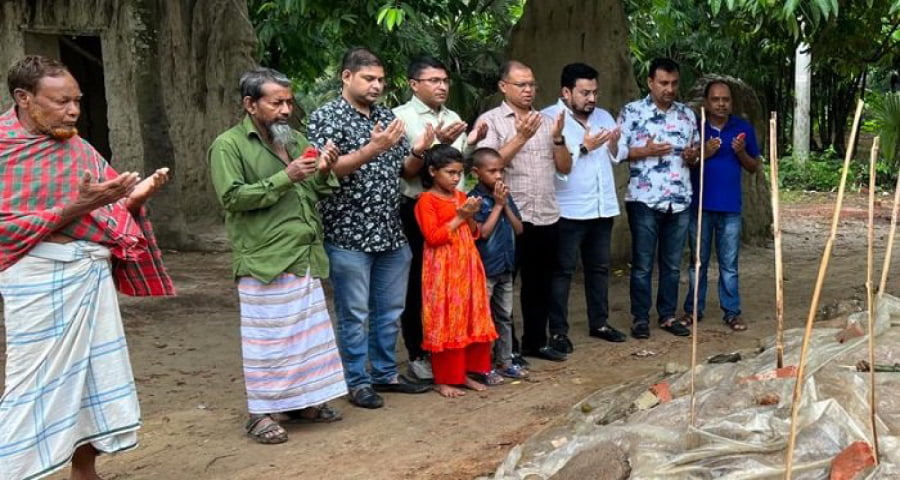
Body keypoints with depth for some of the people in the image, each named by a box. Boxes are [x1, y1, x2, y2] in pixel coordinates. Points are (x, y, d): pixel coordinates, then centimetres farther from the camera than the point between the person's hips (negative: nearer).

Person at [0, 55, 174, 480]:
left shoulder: (78, 147, 9)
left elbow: (110, 210, 11)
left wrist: (134, 197, -10)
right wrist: (73, 209, -22)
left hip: (94, 272, 7)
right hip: (40, 278, -7)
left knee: (98, 375, 12)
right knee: (37, 384, -4)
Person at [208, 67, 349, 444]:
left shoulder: (297, 140, 16)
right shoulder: (229, 145, -5)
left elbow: (315, 194, 21)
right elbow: (233, 198, -15)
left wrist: (324, 172, -1)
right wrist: (285, 178, -19)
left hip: (306, 258, 7)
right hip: (265, 261, -7)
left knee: (309, 333, 13)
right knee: (268, 338, -1)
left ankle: (304, 401, 26)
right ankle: (263, 412, 10)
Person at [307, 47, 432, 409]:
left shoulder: (388, 117, 12)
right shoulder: (326, 117, -6)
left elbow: (406, 171, 15)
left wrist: (418, 151, -7)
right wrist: (372, 149, -26)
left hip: (391, 233, 6)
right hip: (348, 234, -6)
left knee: (390, 310, 14)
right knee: (354, 314, 3)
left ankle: (385, 374, 28)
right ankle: (358, 382, 14)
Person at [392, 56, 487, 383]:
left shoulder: (452, 117, 15)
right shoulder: (401, 117, -6)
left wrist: (470, 143, 1)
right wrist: (438, 144, -25)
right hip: (419, 212, -6)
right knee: (419, 285, 2)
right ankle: (418, 357, 11)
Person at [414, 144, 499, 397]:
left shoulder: (462, 197, 13)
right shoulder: (427, 200, -8)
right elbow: (433, 237, -16)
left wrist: (471, 217, -2)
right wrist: (459, 217, -14)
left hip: (467, 266, 7)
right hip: (443, 270, -7)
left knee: (471, 319, 9)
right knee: (445, 323, -2)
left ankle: (465, 373, 19)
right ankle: (443, 379, 6)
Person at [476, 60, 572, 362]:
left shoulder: (546, 121, 12)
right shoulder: (490, 120, -3)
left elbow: (564, 167, 10)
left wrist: (557, 137, -6)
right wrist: (521, 137, -17)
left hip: (546, 216, 5)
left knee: (540, 282, 13)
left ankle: (536, 341, 25)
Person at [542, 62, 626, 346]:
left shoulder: (603, 116, 11)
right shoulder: (549, 118, -9)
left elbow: (615, 158, 16)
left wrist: (614, 144, -5)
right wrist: (584, 147, -18)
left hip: (603, 206, 7)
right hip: (568, 210, -7)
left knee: (599, 267, 15)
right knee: (562, 271, 0)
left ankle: (599, 323, 26)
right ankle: (558, 330, 6)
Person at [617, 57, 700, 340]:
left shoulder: (687, 114, 12)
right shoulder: (632, 112, -2)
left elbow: (695, 155, 18)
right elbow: (615, 151, -5)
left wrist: (693, 156, -5)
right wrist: (645, 151, -17)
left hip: (679, 202, 4)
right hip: (644, 201, -4)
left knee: (672, 264, 11)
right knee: (642, 264, 3)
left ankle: (668, 316, 21)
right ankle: (640, 319, 12)